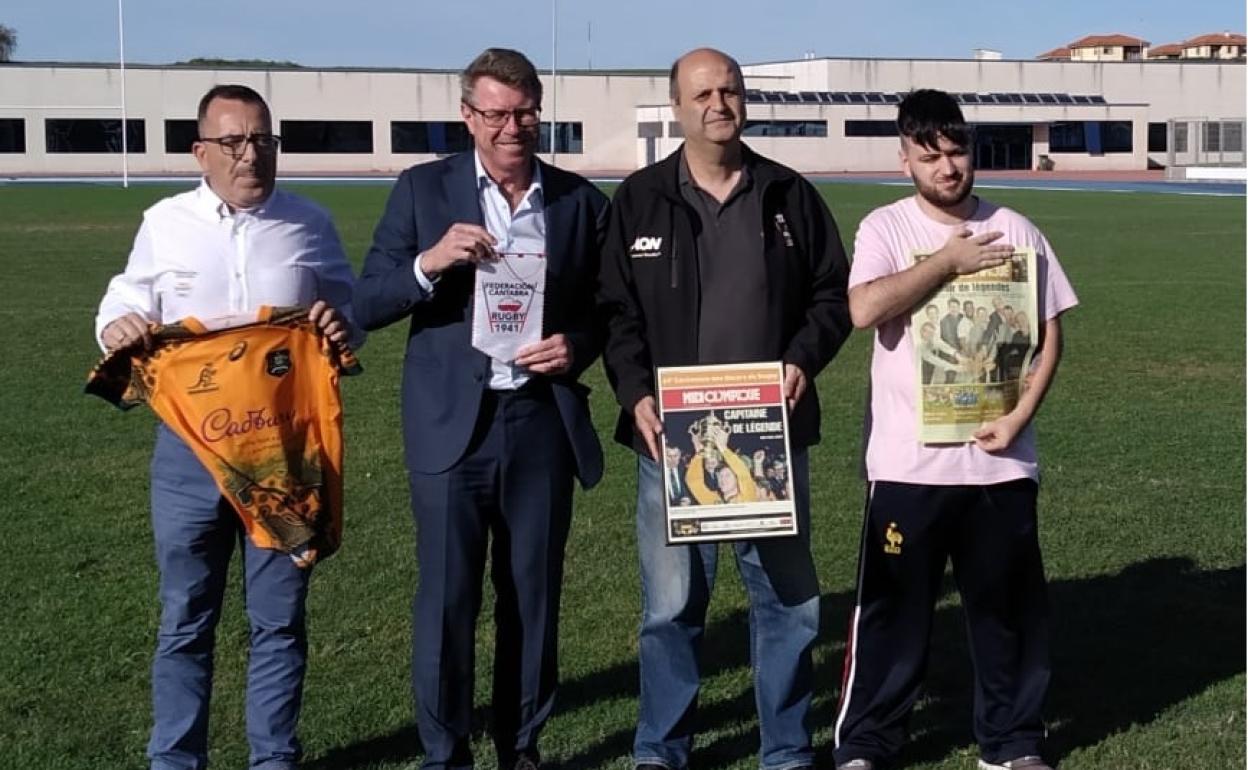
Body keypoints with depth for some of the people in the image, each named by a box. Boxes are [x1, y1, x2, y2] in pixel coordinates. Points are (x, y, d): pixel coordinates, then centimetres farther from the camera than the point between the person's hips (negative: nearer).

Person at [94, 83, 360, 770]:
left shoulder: (310, 224, 5)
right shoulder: (165, 224, 4)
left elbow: (351, 311, 13)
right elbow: (127, 303, 9)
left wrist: (342, 327, -10)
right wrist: (117, 326, -15)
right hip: (189, 448, 0)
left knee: (278, 618, 9)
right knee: (184, 618, 8)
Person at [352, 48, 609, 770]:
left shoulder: (582, 200, 6)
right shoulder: (422, 189, 1)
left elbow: (607, 308, 13)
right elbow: (368, 304, -2)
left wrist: (576, 346, -8)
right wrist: (430, 262, -20)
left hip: (543, 424, 2)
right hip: (453, 426, -2)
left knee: (534, 595, 10)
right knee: (447, 600, 3)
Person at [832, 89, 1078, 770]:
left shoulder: (1014, 232, 5)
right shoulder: (886, 228, -3)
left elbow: (1049, 334, 7)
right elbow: (865, 310, -21)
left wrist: (1018, 417, -6)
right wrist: (949, 262, -14)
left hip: (999, 459, 3)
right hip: (907, 461, -3)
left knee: (1009, 607, 11)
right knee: (893, 607, 4)